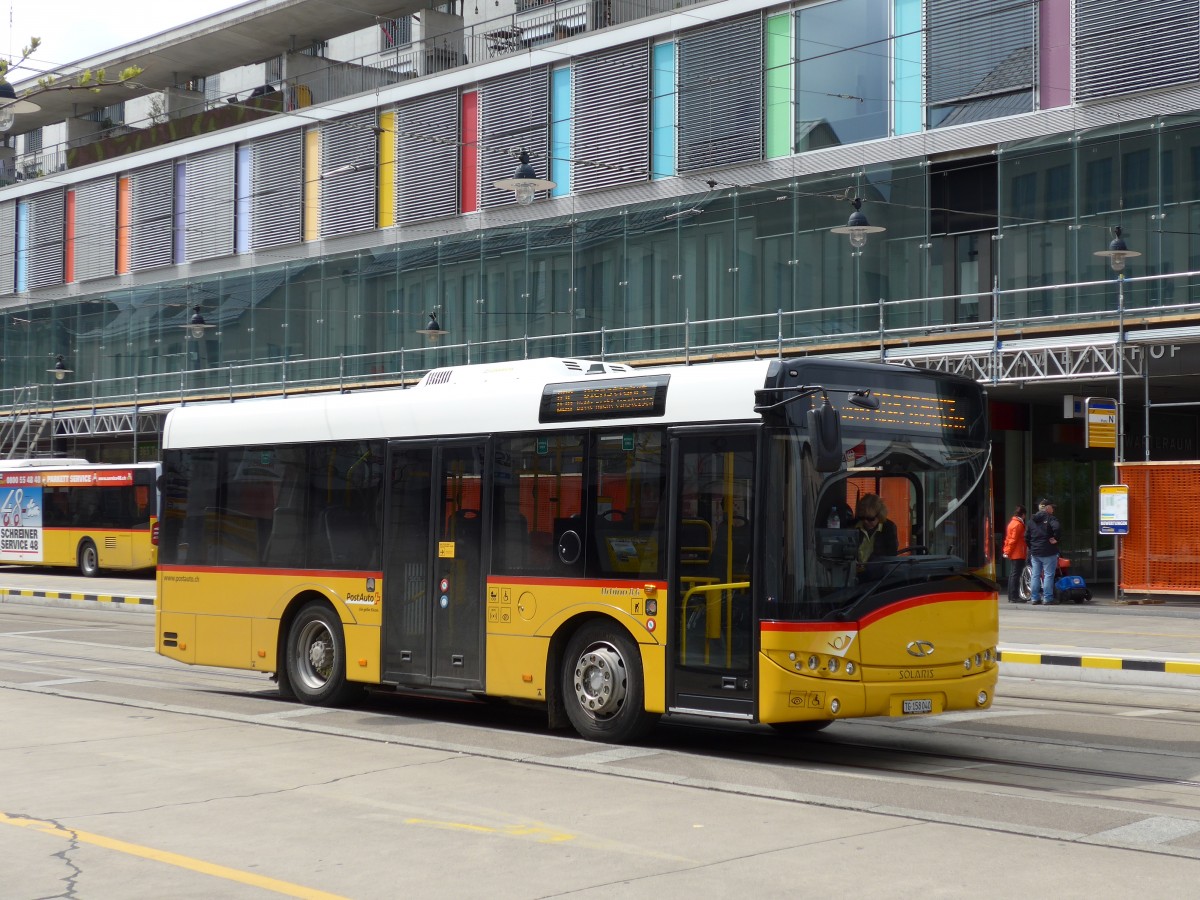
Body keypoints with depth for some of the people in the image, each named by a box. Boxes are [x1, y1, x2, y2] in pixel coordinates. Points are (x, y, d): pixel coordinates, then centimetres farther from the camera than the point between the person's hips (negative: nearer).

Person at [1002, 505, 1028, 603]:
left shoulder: (1012, 523, 17)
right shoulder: (1018, 524, -13)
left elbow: (1008, 538, 19)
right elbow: (1013, 540, -16)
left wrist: (1006, 551, 19)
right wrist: (1008, 552, -12)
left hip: (1012, 554, 10)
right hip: (1018, 554, -10)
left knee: (1012, 575, 12)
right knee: (1016, 575, -10)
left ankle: (1011, 596, 15)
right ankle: (1014, 597, -12)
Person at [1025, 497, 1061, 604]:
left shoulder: (1032, 520, 12)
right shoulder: (1049, 518, -9)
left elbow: (1026, 536, 13)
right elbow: (1057, 527, -28)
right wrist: (1055, 538, -15)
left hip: (1034, 552, 6)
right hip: (1048, 552, -6)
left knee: (1035, 575, 9)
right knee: (1049, 575, -2)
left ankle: (1034, 598, 10)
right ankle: (1047, 598, -5)